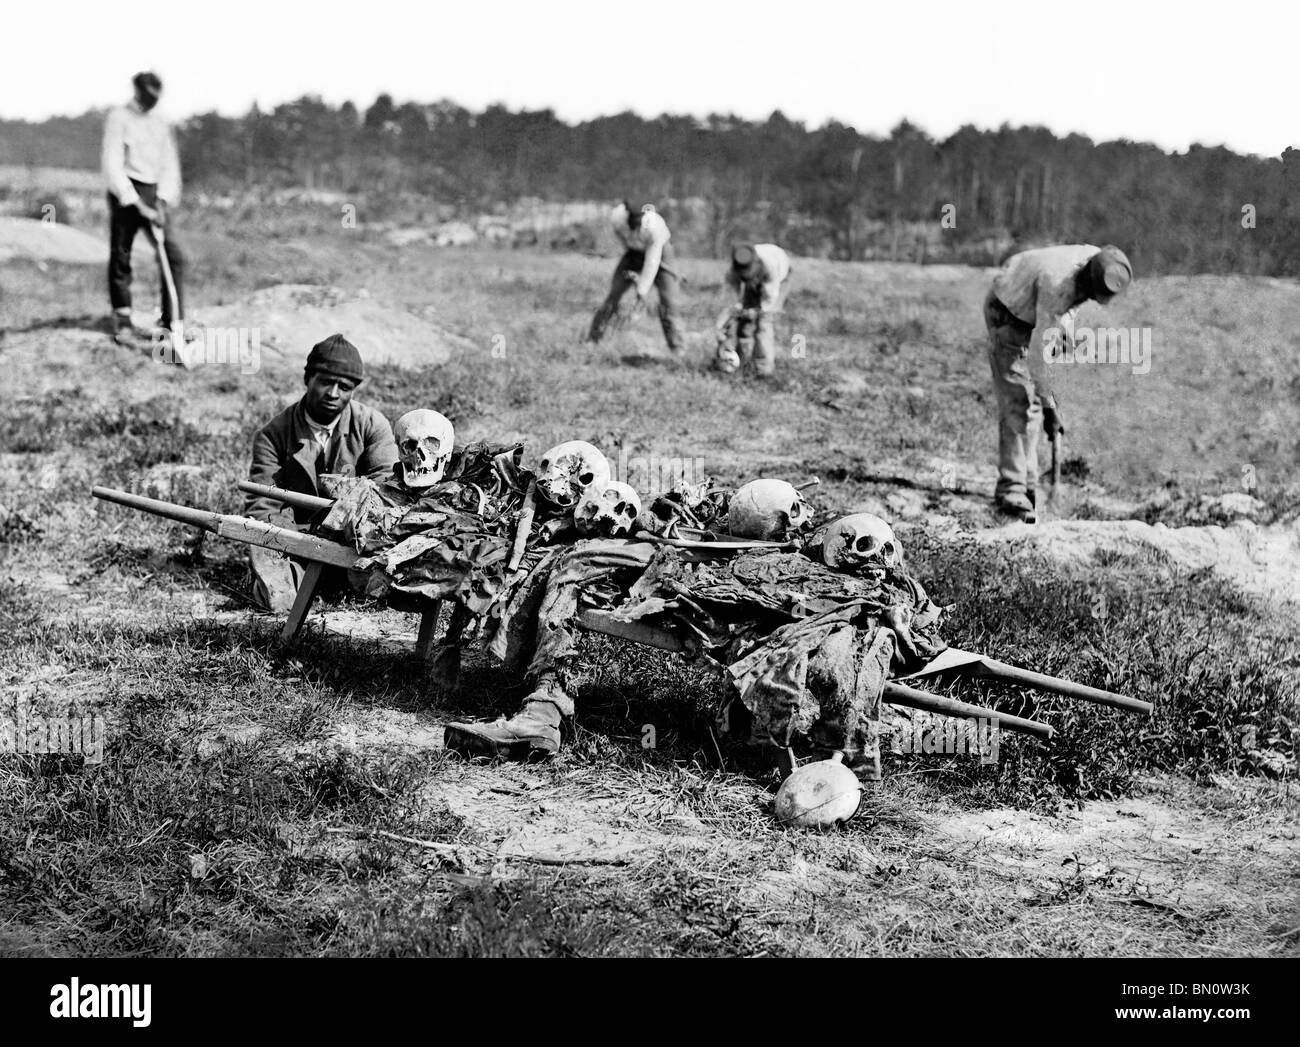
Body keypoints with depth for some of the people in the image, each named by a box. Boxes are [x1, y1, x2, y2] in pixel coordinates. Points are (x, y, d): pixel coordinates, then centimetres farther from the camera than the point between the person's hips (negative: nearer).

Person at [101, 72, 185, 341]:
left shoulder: (160, 121, 11)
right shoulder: (119, 119, -5)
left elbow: (169, 164, 11)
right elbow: (113, 166, -11)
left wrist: (163, 200, -5)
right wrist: (137, 204, -18)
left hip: (154, 194, 4)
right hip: (125, 193, -4)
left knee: (174, 257, -5)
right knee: (120, 257, -1)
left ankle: (172, 319, 0)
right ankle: (122, 319, 10)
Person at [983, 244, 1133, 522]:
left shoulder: (1099, 262, -19)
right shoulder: (1057, 283, -41)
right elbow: (1038, 349, -38)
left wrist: (1067, 324, 9)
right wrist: (1050, 405, -34)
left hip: (1039, 312, 7)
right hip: (1008, 311, -7)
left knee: (1032, 401, 6)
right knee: (1017, 401, -14)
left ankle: (1027, 482, 10)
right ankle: (1010, 489, -15)